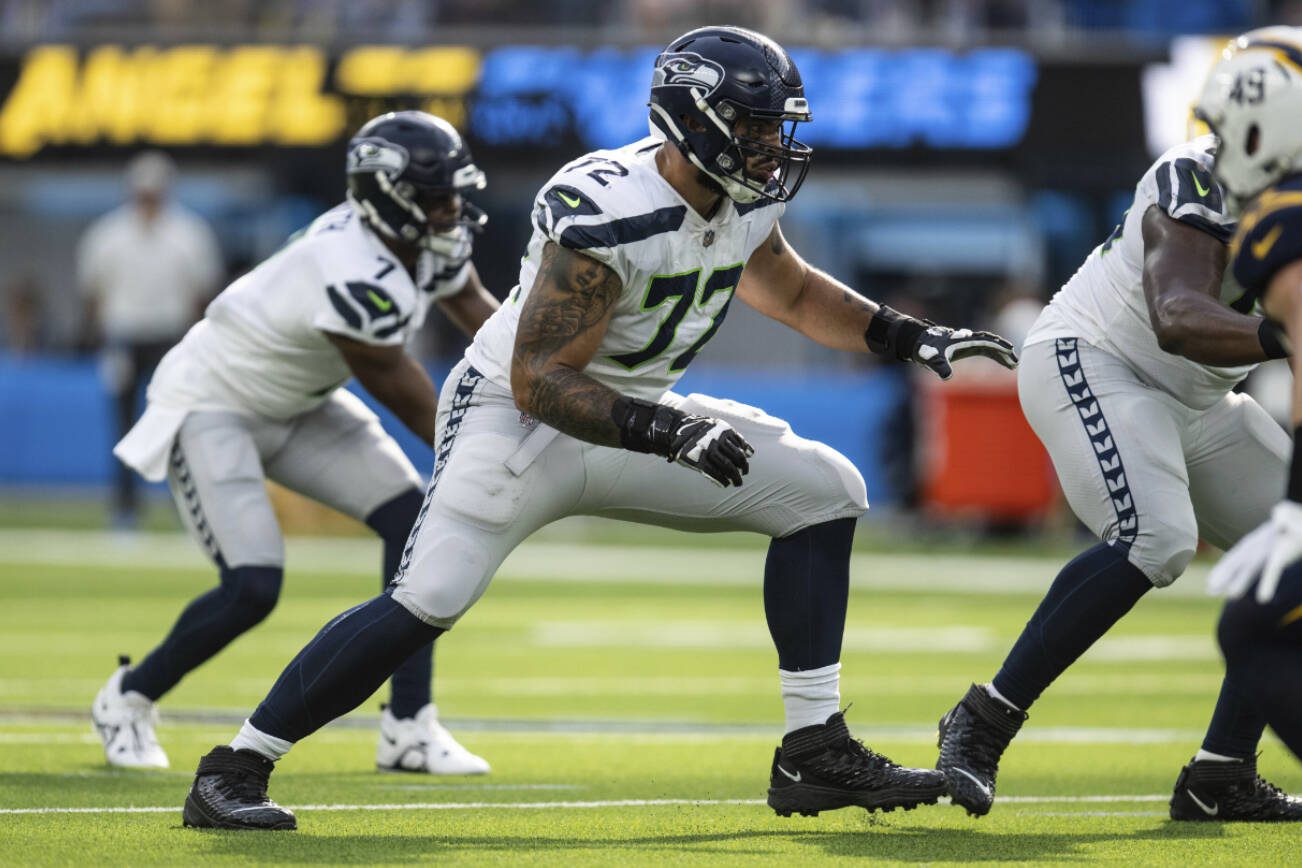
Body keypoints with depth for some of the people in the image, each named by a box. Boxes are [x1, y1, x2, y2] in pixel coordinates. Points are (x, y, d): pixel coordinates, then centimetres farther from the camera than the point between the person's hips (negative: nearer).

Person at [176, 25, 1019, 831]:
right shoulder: (609, 216, -29)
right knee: (426, 603, -23)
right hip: (515, 413, -8)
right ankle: (232, 771, -12)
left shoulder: (745, 200, -3)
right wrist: (664, 432, -36)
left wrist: (909, 337, 8)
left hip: (633, 418, 8)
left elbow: (793, 292, 20)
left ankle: (814, 751, 2)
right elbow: (538, 380, -28)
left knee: (823, 491, -1)